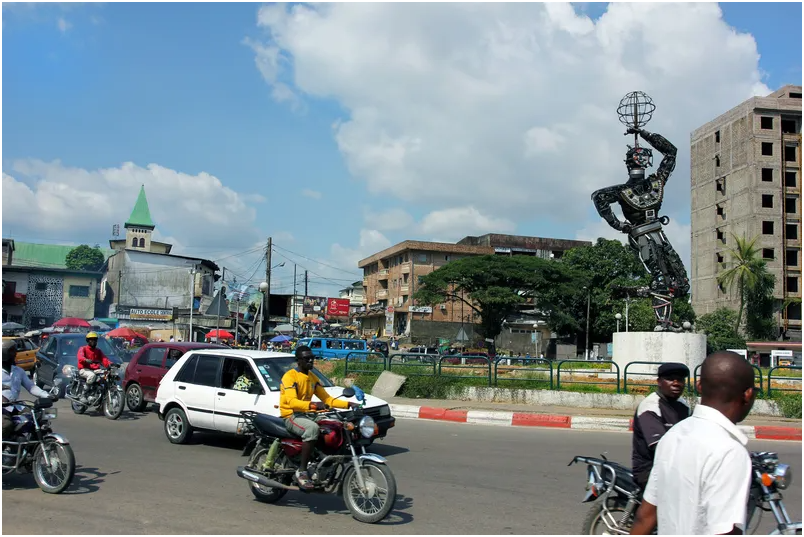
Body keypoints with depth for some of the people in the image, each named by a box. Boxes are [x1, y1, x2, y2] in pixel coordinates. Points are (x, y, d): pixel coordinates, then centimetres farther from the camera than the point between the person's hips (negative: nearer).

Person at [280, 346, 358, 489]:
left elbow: (327, 398, 11)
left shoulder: (313, 377, 14)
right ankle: (301, 471, -31)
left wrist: (348, 404, -3)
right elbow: (292, 402, -25)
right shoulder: (290, 376, -11)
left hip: (307, 415, 8)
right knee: (312, 428, -37)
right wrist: (313, 405, -41)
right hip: (291, 416, -8)